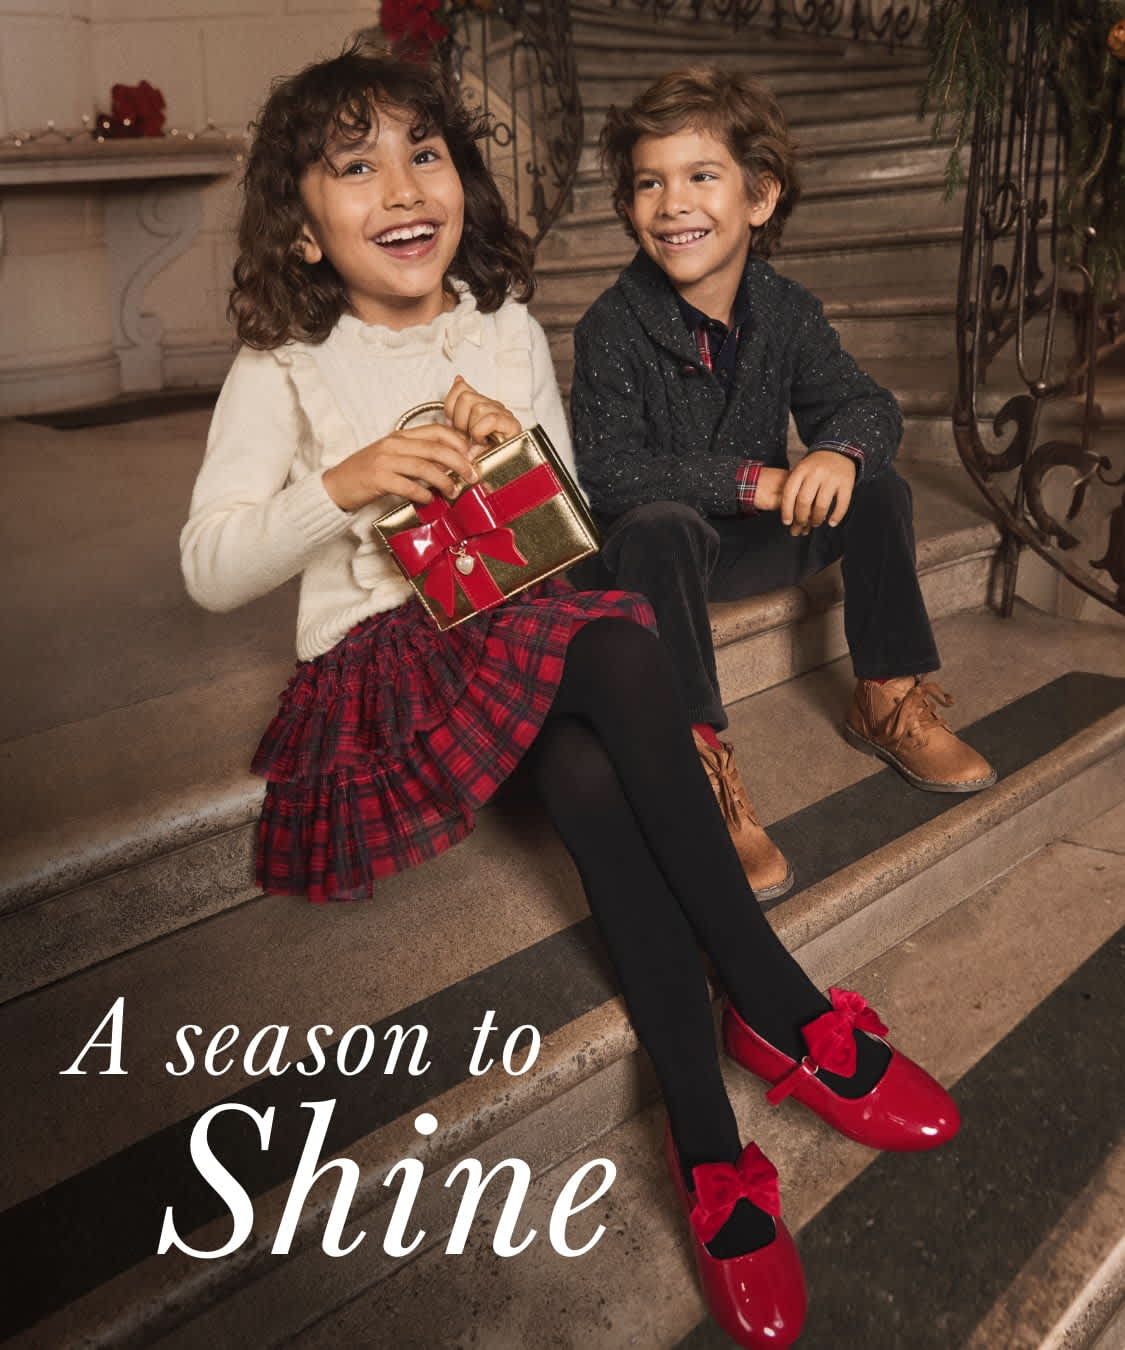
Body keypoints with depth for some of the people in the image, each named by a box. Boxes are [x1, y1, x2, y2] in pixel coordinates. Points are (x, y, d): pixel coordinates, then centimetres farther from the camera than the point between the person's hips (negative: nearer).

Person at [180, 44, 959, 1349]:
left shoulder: (506, 330, 12)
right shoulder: (282, 369, 2)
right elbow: (208, 570, -5)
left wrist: (516, 448, -8)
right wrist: (338, 485, -21)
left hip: (521, 615, 4)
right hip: (380, 649, -3)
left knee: (590, 773, -33)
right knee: (614, 653, -34)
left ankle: (709, 1144, -25)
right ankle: (783, 1009, -26)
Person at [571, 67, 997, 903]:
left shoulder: (787, 311, -3)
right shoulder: (613, 327, -17)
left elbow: (866, 403, -7)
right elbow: (608, 473, -25)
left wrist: (841, 452, -33)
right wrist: (751, 482, -32)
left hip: (754, 538, 5)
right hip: (650, 550, -4)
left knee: (877, 488, -11)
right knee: (660, 527, -36)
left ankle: (890, 700, 1)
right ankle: (699, 762, -33)